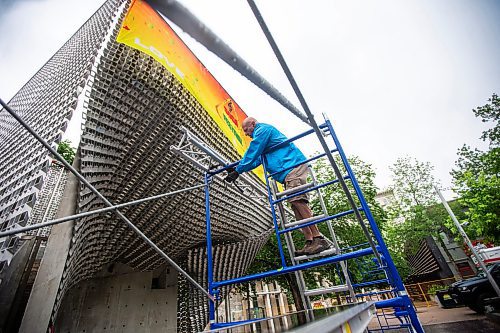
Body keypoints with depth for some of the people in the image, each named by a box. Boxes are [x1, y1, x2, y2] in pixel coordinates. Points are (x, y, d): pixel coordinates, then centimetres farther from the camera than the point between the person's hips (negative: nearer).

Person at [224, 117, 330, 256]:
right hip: (288, 171, 10)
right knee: (296, 204, 1)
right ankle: (310, 241, -2)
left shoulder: (262, 129, 3)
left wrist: (238, 171, -2)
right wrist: (236, 169, 25)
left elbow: (252, 153, -7)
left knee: (297, 200, -20)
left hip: (293, 165, -10)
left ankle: (319, 239, -21)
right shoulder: (264, 132, 34)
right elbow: (257, 160, 31)